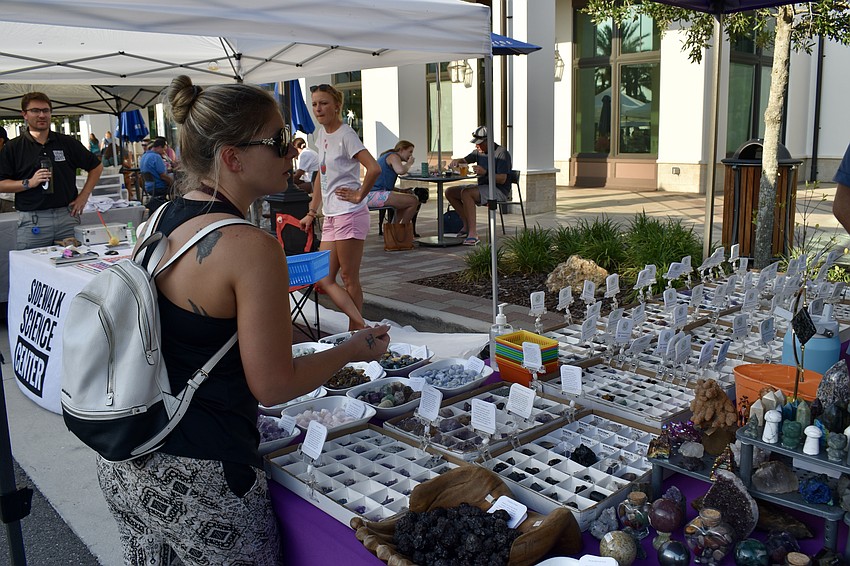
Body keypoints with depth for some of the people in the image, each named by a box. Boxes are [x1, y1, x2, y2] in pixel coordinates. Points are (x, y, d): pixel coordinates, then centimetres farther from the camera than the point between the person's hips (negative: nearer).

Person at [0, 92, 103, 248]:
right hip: (32, 221, -1)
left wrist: (83, 196, 6)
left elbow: (96, 167, 15)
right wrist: (29, 183, -13)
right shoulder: (13, 148, 5)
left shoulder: (68, 143, 8)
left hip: (68, 217, 2)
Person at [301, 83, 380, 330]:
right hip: (331, 217, 9)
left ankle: (357, 332, 12)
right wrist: (312, 213, 21)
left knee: (349, 278, -1)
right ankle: (361, 325, 6)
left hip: (349, 215, -9)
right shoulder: (322, 134, 15)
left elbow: (374, 169, -21)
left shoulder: (345, 134, -10)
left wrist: (359, 195, -12)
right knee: (323, 280, 4)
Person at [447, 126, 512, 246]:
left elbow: (502, 179, -21)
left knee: (466, 193, -33)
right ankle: (467, 225, -1)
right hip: (482, 187, 9)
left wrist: (485, 173, -34)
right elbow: (465, 160, 22)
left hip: (498, 190, -9)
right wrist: (456, 161, -2)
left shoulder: (502, 153, -13)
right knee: (449, 192, 2)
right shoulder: (479, 152, 11)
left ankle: (473, 233, -38)